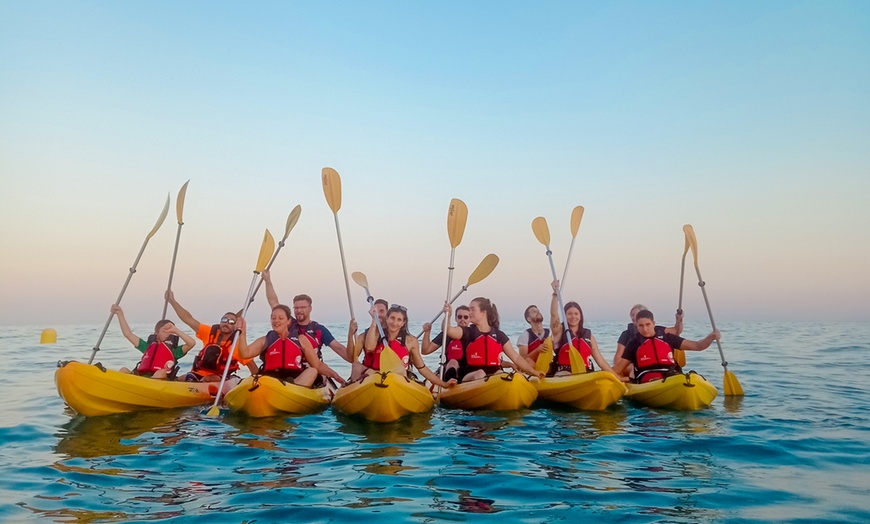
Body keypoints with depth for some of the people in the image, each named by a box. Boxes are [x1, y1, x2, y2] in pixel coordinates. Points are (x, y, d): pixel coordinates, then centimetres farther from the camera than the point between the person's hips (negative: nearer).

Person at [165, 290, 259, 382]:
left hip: (219, 379, -4)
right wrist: (172, 301, -6)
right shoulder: (210, 332, 1)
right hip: (198, 374, 4)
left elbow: (252, 367, -4)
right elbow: (188, 319, -1)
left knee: (207, 380, -35)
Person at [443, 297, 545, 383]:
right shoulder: (467, 332, 5)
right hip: (469, 378, -1)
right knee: (480, 374, -33)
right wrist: (448, 315, -35)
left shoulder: (499, 335, 11)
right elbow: (448, 330, -15)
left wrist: (534, 372, 5)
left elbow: (516, 358, 12)